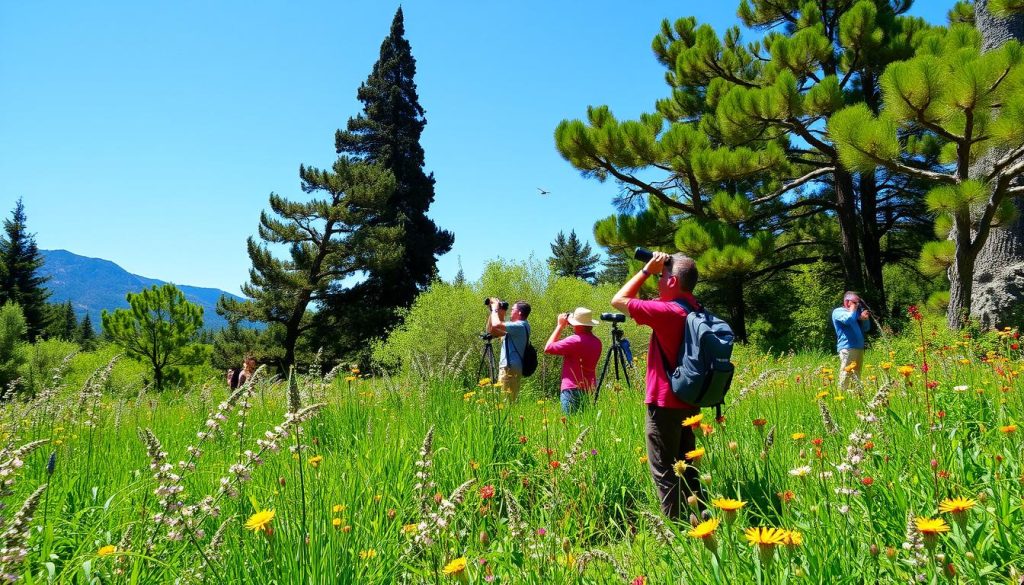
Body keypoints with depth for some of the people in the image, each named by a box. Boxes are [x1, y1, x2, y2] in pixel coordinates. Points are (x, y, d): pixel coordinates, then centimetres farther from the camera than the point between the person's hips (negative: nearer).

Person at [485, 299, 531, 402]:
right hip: (511, 368, 10)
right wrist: (493, 312, 14)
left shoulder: (520, 326, -12)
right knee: (511, 399, 9)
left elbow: (496, 325, -24)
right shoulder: (518, 326, 19)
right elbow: (491, 331, 23)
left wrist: (495, 309, -7)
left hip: (510, 368, -10)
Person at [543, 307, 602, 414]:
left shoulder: (575, 340, -16)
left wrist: (560, 325, -1)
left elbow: (548, 348, -9)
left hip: (573, 390, -7)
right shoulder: (597, 342, 8)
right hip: (590, 390, 8)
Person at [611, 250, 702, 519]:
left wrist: (647, 270, -6)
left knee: (664, 472, 1)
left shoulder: (667, 311, -20)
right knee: (686, 468, 18)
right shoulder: (697, 312, 6)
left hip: (665, 404, -9)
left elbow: (618, 300, -11)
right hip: (689, 403, 9)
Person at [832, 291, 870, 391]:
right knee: (845, 374, -14)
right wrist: (853, 309, -2)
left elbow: (866, 328, 24)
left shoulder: (857, 312, 26)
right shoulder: (838, 312, 1)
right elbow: (849, 319, -20)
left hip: (859, 348, 8)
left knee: (856, 375, 8)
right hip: (847, 348, -8)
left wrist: (865, 318, 5)